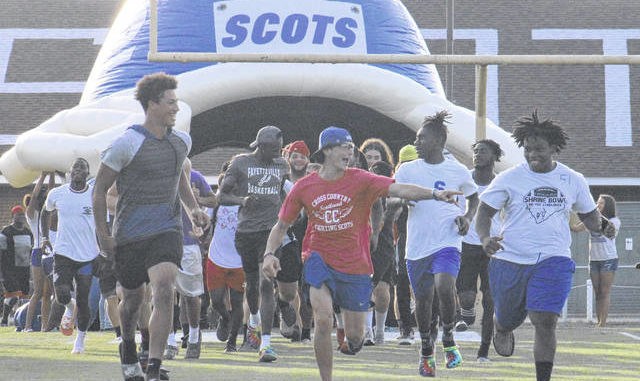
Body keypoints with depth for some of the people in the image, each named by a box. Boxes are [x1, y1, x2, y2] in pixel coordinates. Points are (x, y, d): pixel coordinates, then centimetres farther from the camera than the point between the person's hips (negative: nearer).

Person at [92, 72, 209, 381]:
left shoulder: (181, 141, 7)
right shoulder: (127, 143, -10)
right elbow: (100, 189, -3)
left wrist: (193, 208, 15)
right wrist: (103, 235, -5)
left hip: (167, 231, 2)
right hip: (130, 234, -2)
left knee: (164, 291, -20)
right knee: (133, 298, 11)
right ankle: (128, 350, 43)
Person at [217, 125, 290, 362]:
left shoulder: (281, 165, 9)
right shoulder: (240, 163, 1)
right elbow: (222, 196, 0)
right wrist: (241, 200, -19)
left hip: (270, 230, 0)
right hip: (246, 230, 0)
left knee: (266, 284, -15)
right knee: (252, 284, 12)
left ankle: (265, 343, -19)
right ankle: (254, 322, 45)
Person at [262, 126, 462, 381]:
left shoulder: (360, 180, -4)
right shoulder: (304, 188, 0)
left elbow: (399, 189, -18)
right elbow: (281, 227, 10)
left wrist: (434, 194, -33)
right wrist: (269, 254, -7)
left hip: (355, 265, 0)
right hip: (318, 259, 0)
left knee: (355, 336, 4)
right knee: (323, 320, -21)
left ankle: (353, 341, 44)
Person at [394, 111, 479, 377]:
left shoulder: (457, 171, 2)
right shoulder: (407, 170, 4)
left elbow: (473, 197, 19)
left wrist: (467, 218, 1)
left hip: (447, 242, -2)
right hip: (417, 245, 2)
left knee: (444, 286, -25)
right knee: (422, 300, 7)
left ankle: (448, 340, -2)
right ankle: (426, 352, 27)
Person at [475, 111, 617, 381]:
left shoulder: (573, 181, 5)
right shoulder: (509, 179, -2)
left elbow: (588, 215, 18)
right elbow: (484, 212, 1)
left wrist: (602, 227, -5)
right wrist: (485, 239, -19)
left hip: (553, 260, 0)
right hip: (510, 259, 0)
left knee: (545, 323, -16)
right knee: (508, 320, 14)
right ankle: (502, 333, 53)